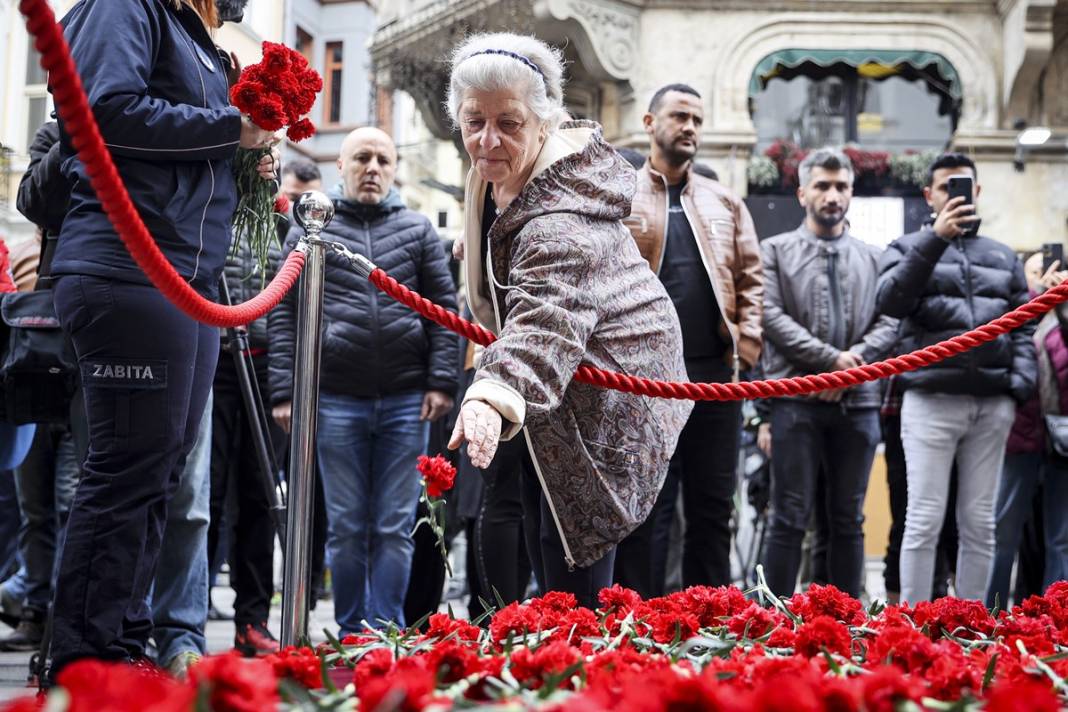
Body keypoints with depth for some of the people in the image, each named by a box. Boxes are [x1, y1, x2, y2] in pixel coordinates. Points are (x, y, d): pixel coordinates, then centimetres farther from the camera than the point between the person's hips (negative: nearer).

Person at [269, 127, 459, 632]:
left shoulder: (418, 230, 11)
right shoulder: (310, 231, 8)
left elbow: (444, 309, 9)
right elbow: (284, 315, 6)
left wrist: (441, 381, -1)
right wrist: (284, 391, -2)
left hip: (406, 401, 1)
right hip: (337, 399, 0)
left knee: (395, 528, 1)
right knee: (346, 528, 4)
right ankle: (350, 634, 12)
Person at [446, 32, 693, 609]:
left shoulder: (560, 225, -37)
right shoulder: (500, 170, -5)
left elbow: (546, 317, -55)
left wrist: (493, 395, -70)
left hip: (607, 404, -11)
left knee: (572, 576, -12)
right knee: (540, 535, 22)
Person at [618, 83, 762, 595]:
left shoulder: (725, 203, 16)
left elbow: (751, 279, 14)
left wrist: (746, 345, 4)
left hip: (715, 373, 4)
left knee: (712, 508, 8)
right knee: (645, 510, 0)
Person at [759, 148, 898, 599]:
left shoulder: (872, 258, 16)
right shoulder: (776, 251, 7)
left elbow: (890, 322, 8)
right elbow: (772, 316, -5)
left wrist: (856, 358, -11)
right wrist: (830, 358, -14)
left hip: (858, 400, 3)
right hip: (797, 398, -3)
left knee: (848, 520, 8)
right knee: (791, 517, -4)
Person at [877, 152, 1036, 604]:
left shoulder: (1003, 257, 20)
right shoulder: (908, 248, 10)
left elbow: (1022, 327, 15)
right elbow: (891, 301, -10)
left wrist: (1019, 386, -1)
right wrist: (937, 238, -16)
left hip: (992, 405, 4)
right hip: (931, 400, -3)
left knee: (979, 524, 6)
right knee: (924, 522, -6)